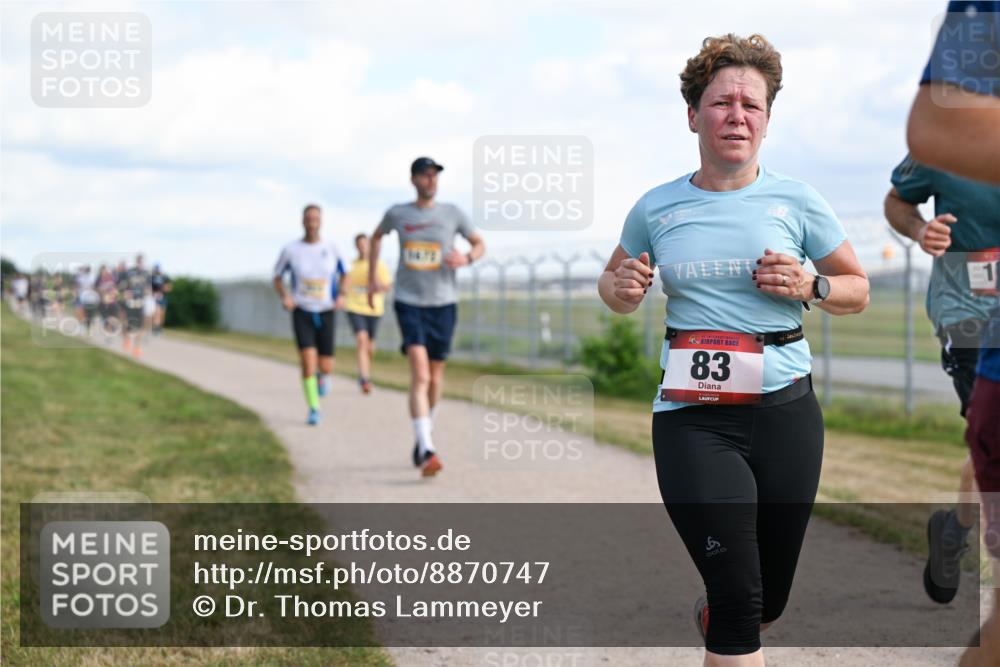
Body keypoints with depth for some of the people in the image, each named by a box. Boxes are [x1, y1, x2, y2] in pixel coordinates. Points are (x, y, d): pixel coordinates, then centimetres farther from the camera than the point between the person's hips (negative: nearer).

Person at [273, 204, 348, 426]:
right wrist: (284, 297, -9)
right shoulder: (290, 250, -3)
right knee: (308, 361, -16)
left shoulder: (332, 248, -1)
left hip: (326, 313, 1)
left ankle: (323, 375, 39)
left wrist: (341, 295, -8)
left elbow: (345, 276, 11)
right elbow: (278, 277, 10)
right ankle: (313, 409, -3)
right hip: (302, 313, -1)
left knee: (325, 366, 0)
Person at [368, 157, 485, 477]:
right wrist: (372, 278, 17)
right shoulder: (397, 214, 1)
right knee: (420, 375, -18)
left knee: (435, 374, 13)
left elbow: (480, 244, 11)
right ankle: (427, 450, -25)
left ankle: (423, 434, 39)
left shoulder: (452, 213, 0)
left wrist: (467, 258, -12)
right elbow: (377, 236, 22)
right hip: (408, 303, -2)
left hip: (443, 303, 2)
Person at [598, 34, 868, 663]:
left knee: (770, 600, 14)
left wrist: (809, 286, -10)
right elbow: (612, 285, 20)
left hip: (784, 409, 1)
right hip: (693, 418, -1)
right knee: (738, 598, -13)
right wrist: (621, 288, -4)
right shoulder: (656, 208, 3)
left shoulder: (796, 200, 1)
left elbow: (858, 290, 11)